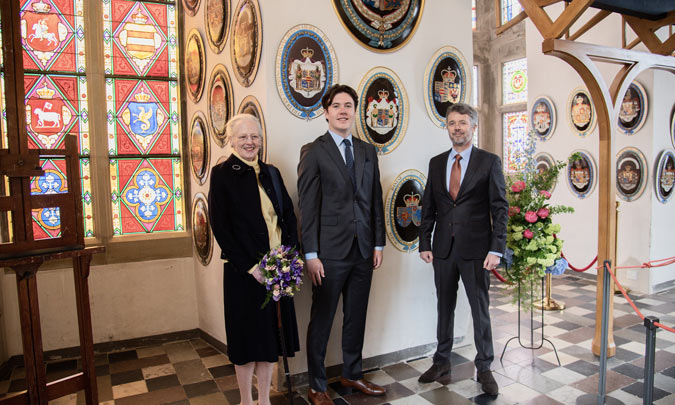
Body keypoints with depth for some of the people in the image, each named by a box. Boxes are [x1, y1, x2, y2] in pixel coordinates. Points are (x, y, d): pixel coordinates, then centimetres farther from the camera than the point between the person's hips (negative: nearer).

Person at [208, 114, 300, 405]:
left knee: (272, 333, 12)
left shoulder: (271, 173, 11)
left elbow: (289, 215, 11)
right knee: (247, 335, 8)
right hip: (243, 271, -5)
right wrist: (250, 266, -14)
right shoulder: (222, 174, -4)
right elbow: (219, 225, -10)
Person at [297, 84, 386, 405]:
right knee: (321, 321, 7)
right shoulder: (313, 152, -4)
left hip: (363, 251, 5)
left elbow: (376, 200, 12)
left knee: (356, 317, 17)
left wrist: (378, 243, 7)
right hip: (330, 252, -5)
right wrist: (311, 255, -12)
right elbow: (307, 206, -8)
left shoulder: (368, 152, 11)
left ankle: (352, 374, 36)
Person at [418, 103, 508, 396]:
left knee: (480, 309, 7)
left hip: (476, 248, -3)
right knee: (444, 307, 14)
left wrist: (496, 249, -12)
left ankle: (484, 368, 23)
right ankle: (441, 361, 30)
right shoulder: (436, 163, 9)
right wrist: (424, 243, 4)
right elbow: (428, 207, 10)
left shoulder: (489, 162, -2)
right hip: (443, 248, 3)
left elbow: (500, 208, -4)